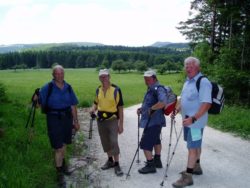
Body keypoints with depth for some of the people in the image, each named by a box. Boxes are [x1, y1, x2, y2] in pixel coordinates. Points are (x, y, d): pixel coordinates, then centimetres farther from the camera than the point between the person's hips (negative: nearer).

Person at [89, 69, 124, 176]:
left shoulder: (116, 90, -11)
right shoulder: (98, 90, 4)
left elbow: (120, 108, -9)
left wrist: (121, 124, -11)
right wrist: (93, 109, -6)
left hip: (112, 119, -5)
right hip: (100, 120, 5)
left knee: (113, 142, -9)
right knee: (105, 142, 14)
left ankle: (116, 164, 4)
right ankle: (110, 160, 33)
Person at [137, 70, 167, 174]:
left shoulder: (158, 89, -19)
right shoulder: (151, 89, 13)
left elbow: (163, 102, -35)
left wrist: (151, 109, -26)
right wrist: (141, 109, 9)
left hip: (152, 121, -11)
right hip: (155, 121, 11)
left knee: (145, 143, -7)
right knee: (155, 140, 22)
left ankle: (150, 165, 3)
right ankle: (157, 161, 38)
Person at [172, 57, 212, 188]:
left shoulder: (203, 82, -19)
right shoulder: (188, 81, 10)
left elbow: (206, 104, -26)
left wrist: (193, 118, -31)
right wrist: (177, 110, 9)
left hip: (195, 121, -9)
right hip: (188, 119, 9)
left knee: (192, 147, -4)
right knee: (195, 145, 20)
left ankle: (187, 176, 2)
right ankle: (196, 167, 35)